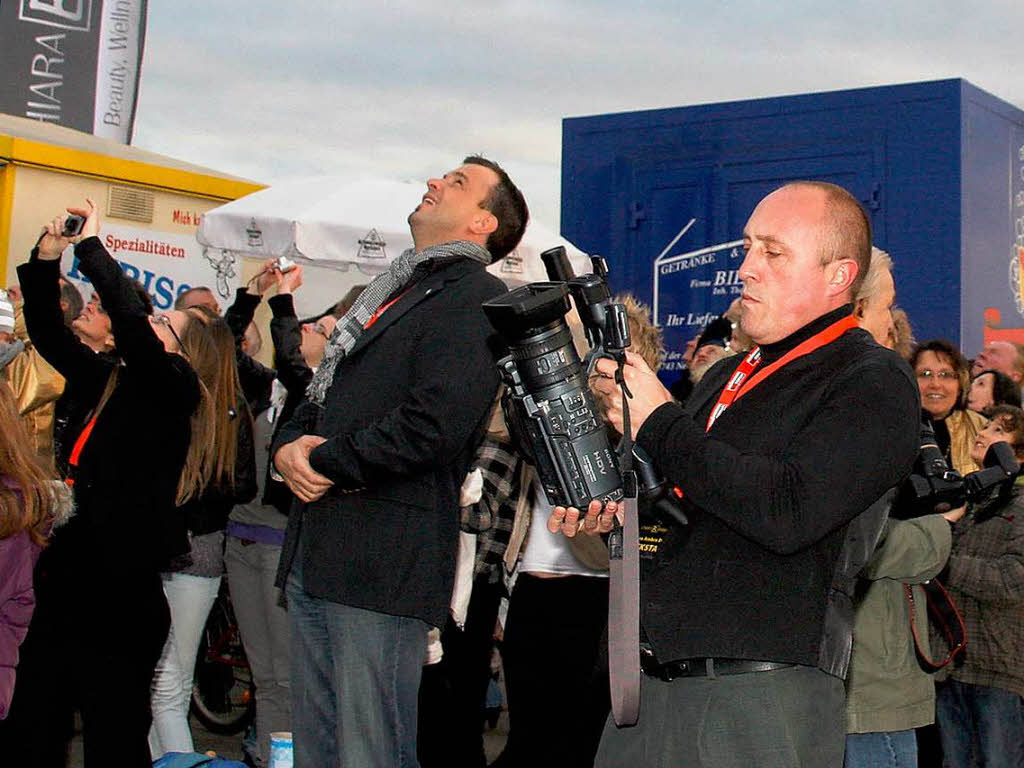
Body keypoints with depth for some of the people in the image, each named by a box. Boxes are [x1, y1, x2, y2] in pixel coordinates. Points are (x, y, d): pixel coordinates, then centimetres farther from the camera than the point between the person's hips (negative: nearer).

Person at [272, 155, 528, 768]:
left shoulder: (478, 298, -7)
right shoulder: (397, 293, 23)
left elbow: (433, 422, -20)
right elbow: (324, 394, 24)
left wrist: (325, 463, -11)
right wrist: (290, 446, 2)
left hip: (383, 566, -9)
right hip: (315, 556, 9)